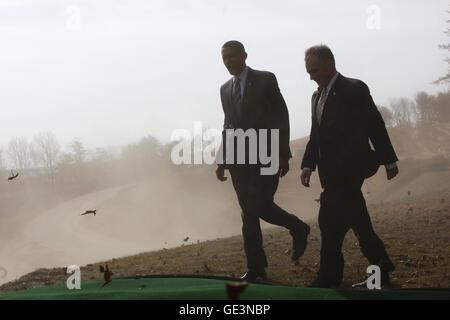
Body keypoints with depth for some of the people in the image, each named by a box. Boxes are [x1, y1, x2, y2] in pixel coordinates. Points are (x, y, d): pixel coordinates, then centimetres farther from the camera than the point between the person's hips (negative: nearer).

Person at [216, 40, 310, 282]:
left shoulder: (265, 80, -1)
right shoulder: (225, 89, 16)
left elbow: (282, 116, -4)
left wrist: (283, 154, -11)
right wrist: (223, 160, 15)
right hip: (239, 159, 5)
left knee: (260, 205, -15)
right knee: (248, 213, 2)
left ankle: (298, 229, 13)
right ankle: (256, 268, 7)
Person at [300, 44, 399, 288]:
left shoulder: (354, 89, -6)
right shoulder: (317, 96, 18)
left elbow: (375, 126, -5)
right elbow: (315, 135, 22)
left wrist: (389, 161, -4)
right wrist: (308, 165, 11)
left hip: (351, 167, -8)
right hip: (332, 171, 8)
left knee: (329, 219, -14)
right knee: (358, 222, 11)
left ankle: (329, 277, -9)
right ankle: (381, 266, 21)